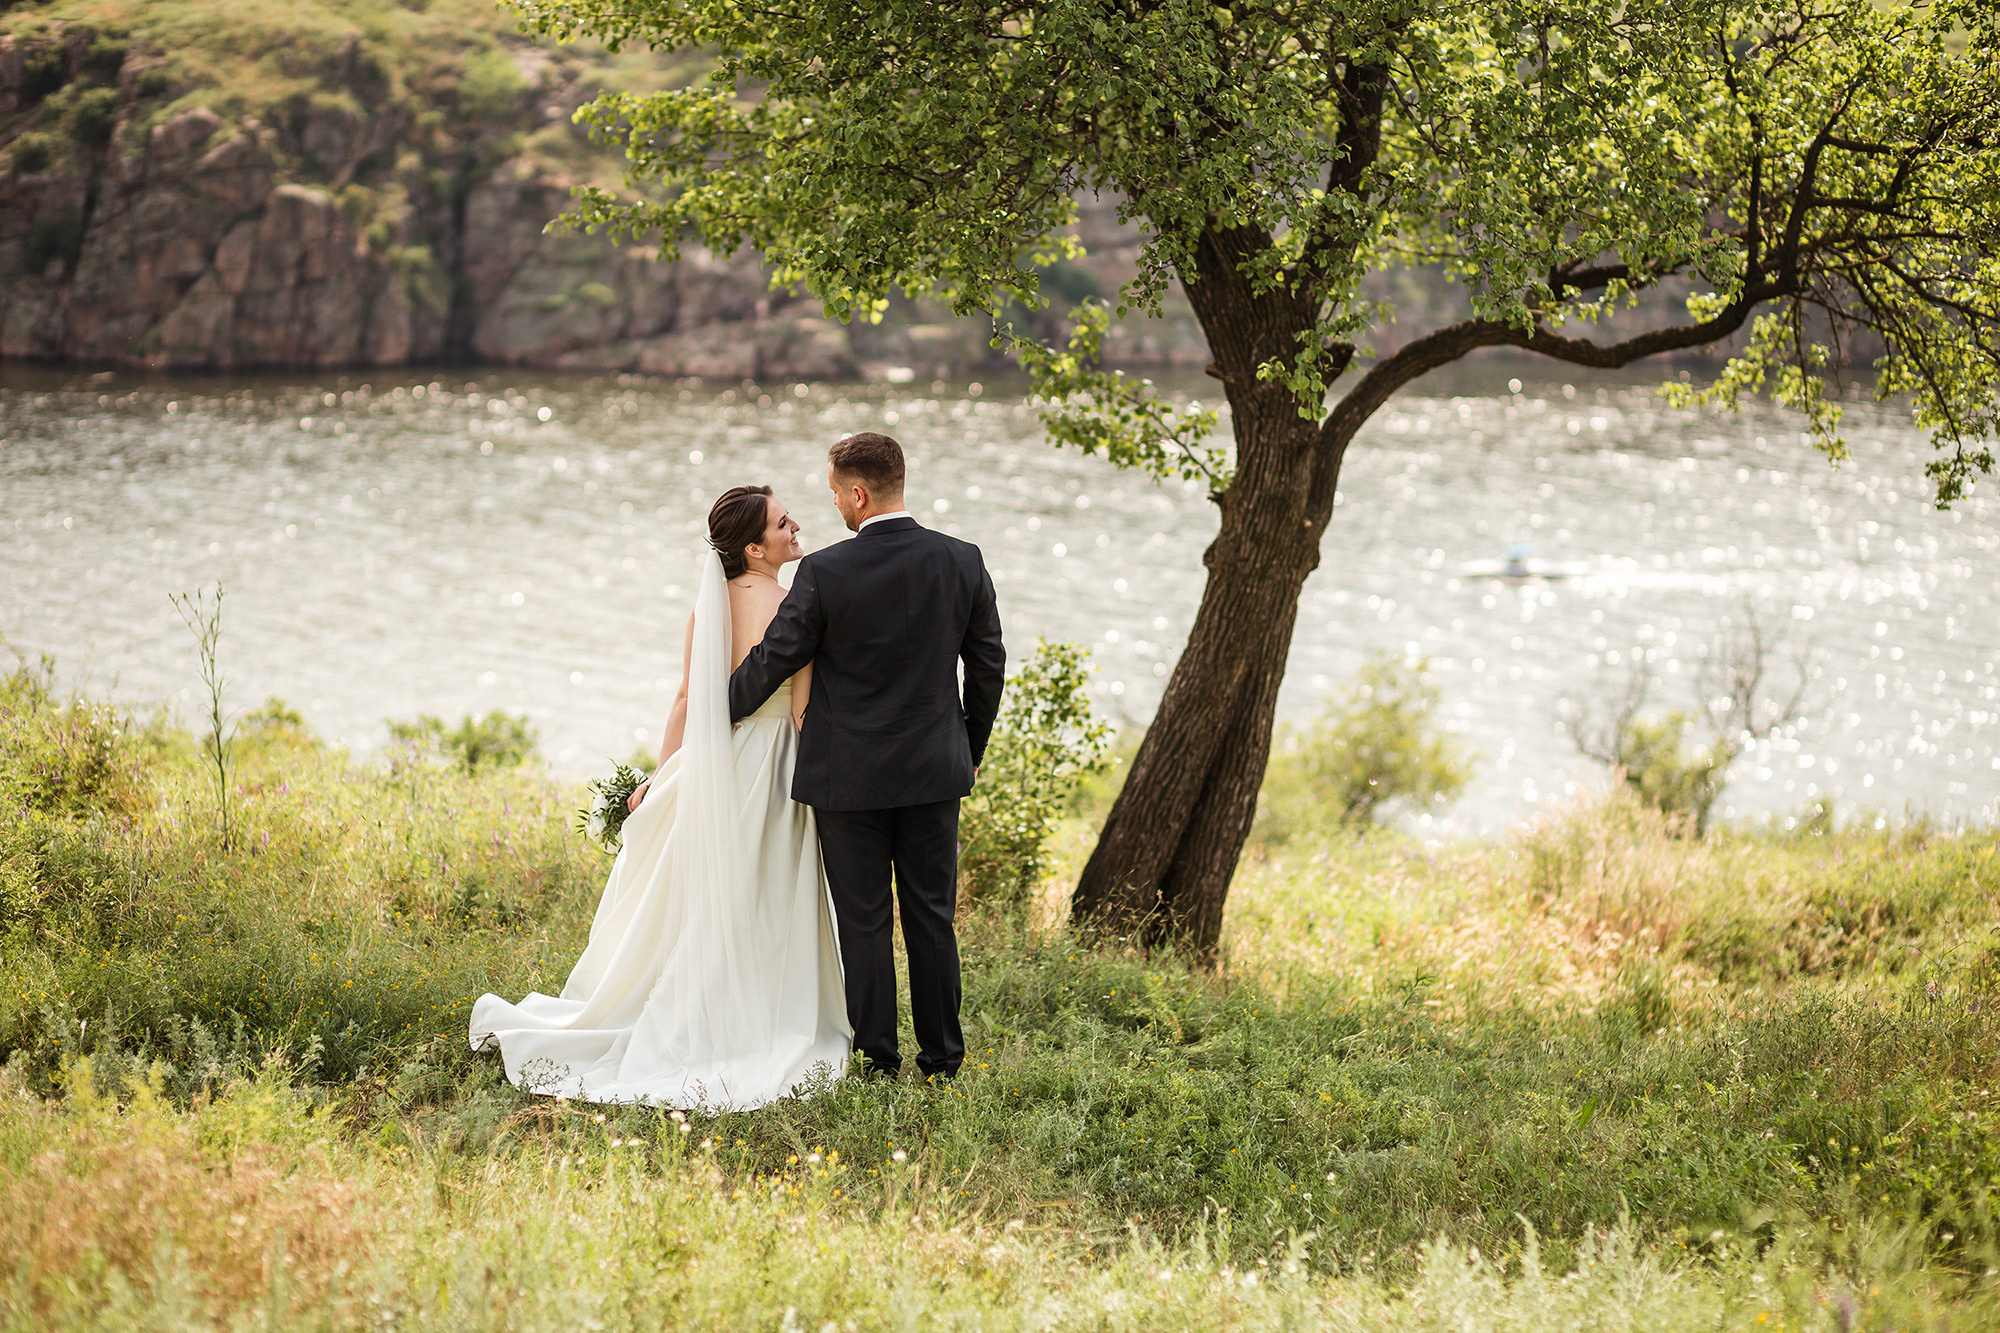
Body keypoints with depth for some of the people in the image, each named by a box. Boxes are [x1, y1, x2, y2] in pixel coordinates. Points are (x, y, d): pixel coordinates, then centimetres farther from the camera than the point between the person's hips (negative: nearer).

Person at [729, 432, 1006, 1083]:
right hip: (934, 768, 3)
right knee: (931, 915, 11)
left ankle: (878, 1057, 10)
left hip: (849, 775, -3)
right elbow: (988, 664, 6)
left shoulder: (824, 572, -15)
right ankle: (942, 1054, 16)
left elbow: (772, 661, -7)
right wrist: (970, 748, 20)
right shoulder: (962, 562, -3)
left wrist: (721, 712, 12)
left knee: (863, 921, 6)